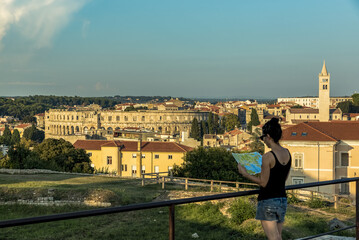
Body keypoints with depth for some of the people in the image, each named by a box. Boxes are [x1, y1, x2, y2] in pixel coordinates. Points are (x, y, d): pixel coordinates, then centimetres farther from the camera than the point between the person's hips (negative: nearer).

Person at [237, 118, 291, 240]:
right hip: (282, 200, 8)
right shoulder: (287, 153, 4)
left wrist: (245, 173, -5)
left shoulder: (268, 157, -18)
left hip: (268, 202, -8)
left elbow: (263, 182, -15)